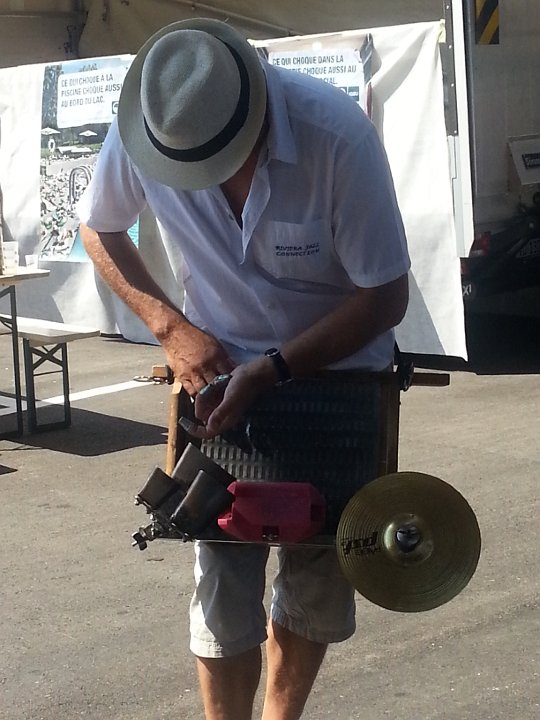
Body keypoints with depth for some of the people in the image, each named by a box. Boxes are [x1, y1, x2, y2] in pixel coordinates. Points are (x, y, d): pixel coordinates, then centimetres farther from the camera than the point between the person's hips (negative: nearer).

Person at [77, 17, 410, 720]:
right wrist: (171, 326, -12)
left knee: (318, 588, 9)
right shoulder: (140, 132, -21)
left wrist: (271, 372, -29)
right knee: (224, 586, -4)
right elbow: (98, 229, 1)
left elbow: (386, 296, -21)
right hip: (222, 371, 1)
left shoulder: (337, 134, -30)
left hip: (339, 370, -1)